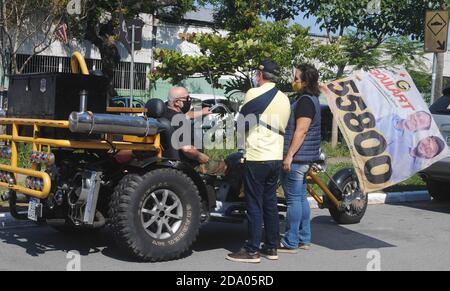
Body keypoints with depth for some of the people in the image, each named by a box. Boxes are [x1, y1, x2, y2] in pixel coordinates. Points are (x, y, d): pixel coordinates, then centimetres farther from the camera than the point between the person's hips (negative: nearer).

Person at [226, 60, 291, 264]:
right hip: (276, 157, 7)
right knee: (270, 203, 13)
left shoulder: (255, 93, -10)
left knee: (254, 205, -2)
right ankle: (271, 248, 19)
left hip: (257, 157, -7)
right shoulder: (284, 99, 11)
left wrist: (238, 123, 15)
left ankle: (252, 251, 2)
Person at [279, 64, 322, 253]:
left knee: (294, 199, -6)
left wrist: (289, 156, -22)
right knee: (301, 198, 14)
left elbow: (301, 131, -21)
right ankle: (304, 239, 20)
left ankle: (291, 243, -2)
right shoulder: (311, 99, 18)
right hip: (305, 159, 10)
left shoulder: (305, 101, -14)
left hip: (297, 158, -10)